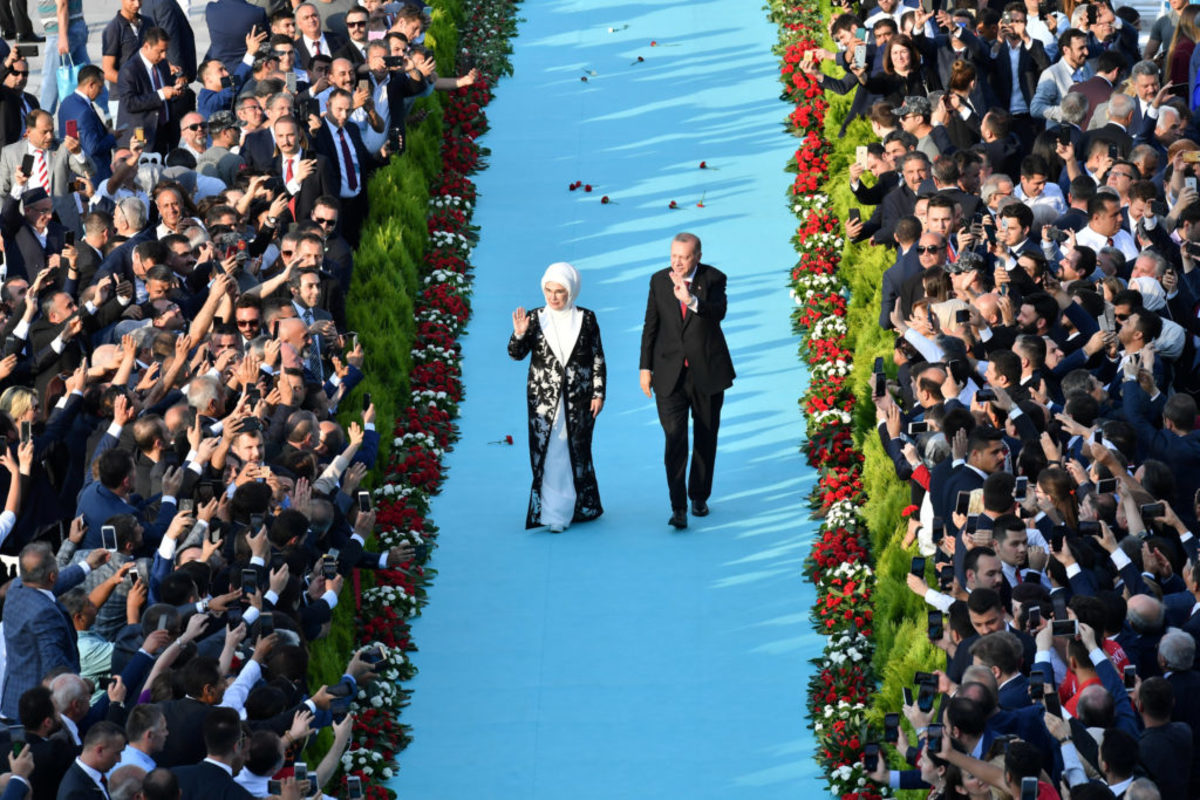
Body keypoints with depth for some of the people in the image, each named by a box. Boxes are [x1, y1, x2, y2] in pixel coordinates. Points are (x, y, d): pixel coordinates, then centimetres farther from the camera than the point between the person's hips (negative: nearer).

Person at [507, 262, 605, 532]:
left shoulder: (586, 319, 0)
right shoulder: (535, 318, 0)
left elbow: (598, 358, 3)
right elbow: (516, 354, -4)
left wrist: (598, 393, -1)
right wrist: (519, 334, -24)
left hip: (579, 398, 0)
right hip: (544, 398, 0)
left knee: (577, 451, 7)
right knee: (547, 452, -3)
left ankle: (580, 507, 20)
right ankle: (551, 511, 2)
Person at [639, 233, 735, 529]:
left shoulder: (713, 279, -7)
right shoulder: (659, 280, 1)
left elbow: (718, 312, -25)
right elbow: (651, 325, 7)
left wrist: (690, 300, -42)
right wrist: (645, 367, 6)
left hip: (708, 371, 0)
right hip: (670, 373, 0)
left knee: (706, 436, 12)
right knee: (674, 436, -11)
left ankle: (699, 496, 29)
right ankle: (678, 507, -12)